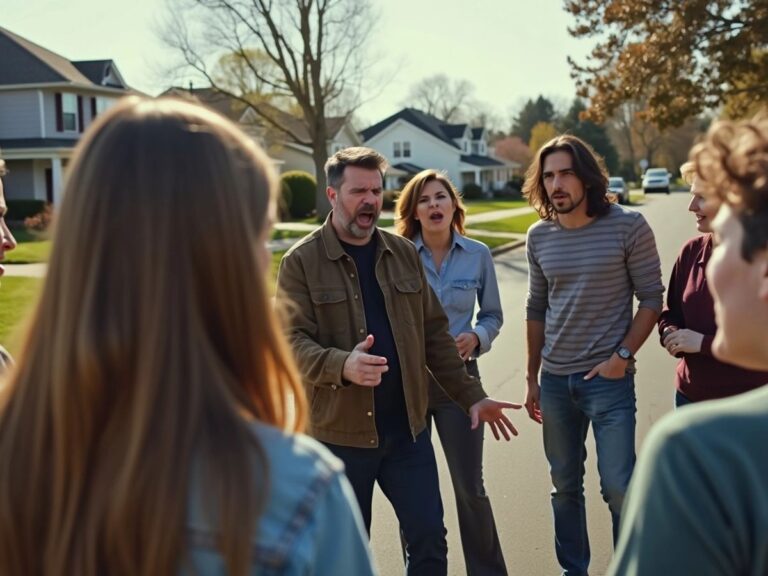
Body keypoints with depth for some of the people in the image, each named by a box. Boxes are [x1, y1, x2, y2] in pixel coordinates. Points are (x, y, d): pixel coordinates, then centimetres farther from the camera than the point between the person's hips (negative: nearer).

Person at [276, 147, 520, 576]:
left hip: (408, 428, 4)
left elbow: (434, 334, 11)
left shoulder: (404, 254, 8)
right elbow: (292, 340, -14)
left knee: (429, 540, 8)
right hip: (339, 433, -3)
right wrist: (343, 366, -32)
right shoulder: (302, 261, -5)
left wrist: (471, 396, 7)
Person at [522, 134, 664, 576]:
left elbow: (652, 298, -5)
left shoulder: (628, 226, -8)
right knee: (565, 487, 14)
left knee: (619, 487, -3)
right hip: (555, 380, 4)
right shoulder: (539, 236, 4)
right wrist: (532, 377, 12)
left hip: (608, 379, -4)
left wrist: (622, 357, -14)